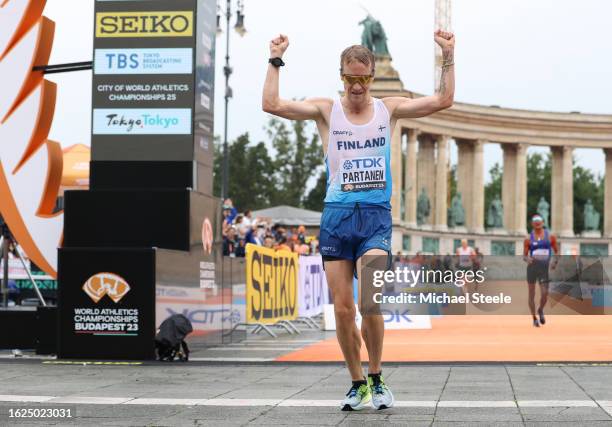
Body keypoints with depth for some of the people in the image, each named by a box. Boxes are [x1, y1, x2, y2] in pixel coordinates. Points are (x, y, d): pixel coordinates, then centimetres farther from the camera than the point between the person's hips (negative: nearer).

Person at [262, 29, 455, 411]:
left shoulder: (389, 109, 8)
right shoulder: (325, 110, 6)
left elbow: (443, 100, 4)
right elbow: (272, 104, -3)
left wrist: (448, 56, 0)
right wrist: (276, 61, -3)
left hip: (376, 215, -1)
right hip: (337, 216, 1)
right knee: (343, 310, 0)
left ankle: (376, 379, 2)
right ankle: (357, 384, 16)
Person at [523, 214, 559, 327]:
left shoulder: (550, 236, 4)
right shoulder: (529, 239, 2)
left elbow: (557, 251, 12)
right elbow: (524, 255, 6)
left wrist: (555, 261, -6)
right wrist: (527, 259, -17)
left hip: (544, 267, 0)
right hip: (532, 267, 0)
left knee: (544, 293, -12)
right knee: (532, 294, 4)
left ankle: (541, 310, 20)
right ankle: (534, 318, 18)